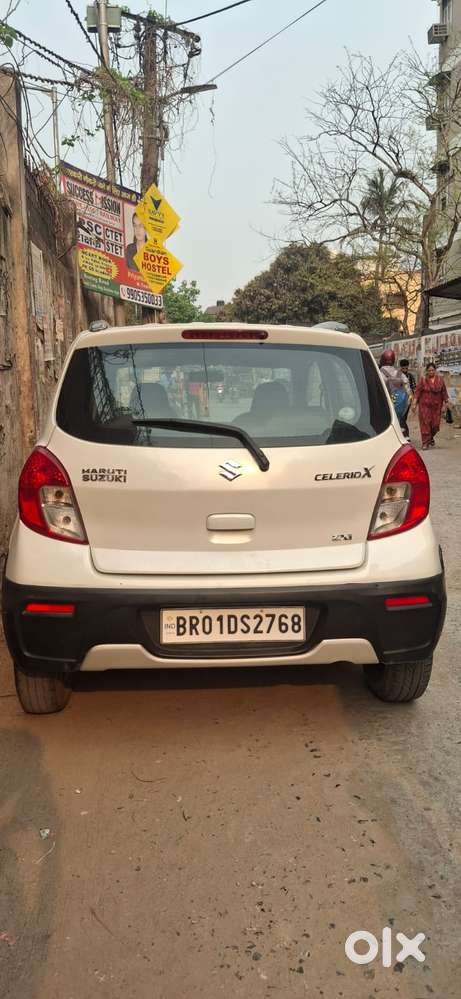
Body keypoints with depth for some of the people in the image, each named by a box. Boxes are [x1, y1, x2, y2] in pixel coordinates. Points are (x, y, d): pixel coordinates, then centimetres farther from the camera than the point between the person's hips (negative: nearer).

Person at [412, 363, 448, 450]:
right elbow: (417, 391, -5)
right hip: (424, 405, -2)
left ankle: (430, 437, 32)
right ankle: (425, 443, 0)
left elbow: (444, 392, 8)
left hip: (436, 405, 2)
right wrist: (415, 403, -10)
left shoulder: (440, 380, 4)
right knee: (425, 423, -5)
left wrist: (445, 403, 5)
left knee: (435, 424, 4)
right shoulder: (423, 380, -2)